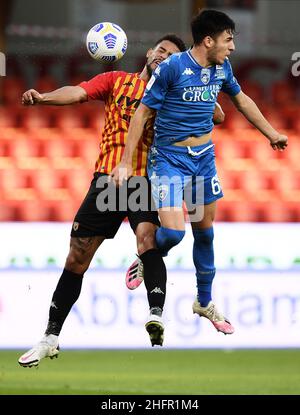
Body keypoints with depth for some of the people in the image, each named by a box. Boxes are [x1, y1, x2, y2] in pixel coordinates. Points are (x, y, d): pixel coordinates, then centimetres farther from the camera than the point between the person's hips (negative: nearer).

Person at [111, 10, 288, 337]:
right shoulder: (171, 68, -19)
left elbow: (241, 100, 20)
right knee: (173, 232, -18)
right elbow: (142, 113, -13)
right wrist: (126, 162, -12)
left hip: (204, 158, 6)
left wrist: (271, 134, 27)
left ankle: (204, 302, 28)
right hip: (168, 159, -6)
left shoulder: (222, 68, 0)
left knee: (205, 232, 12)